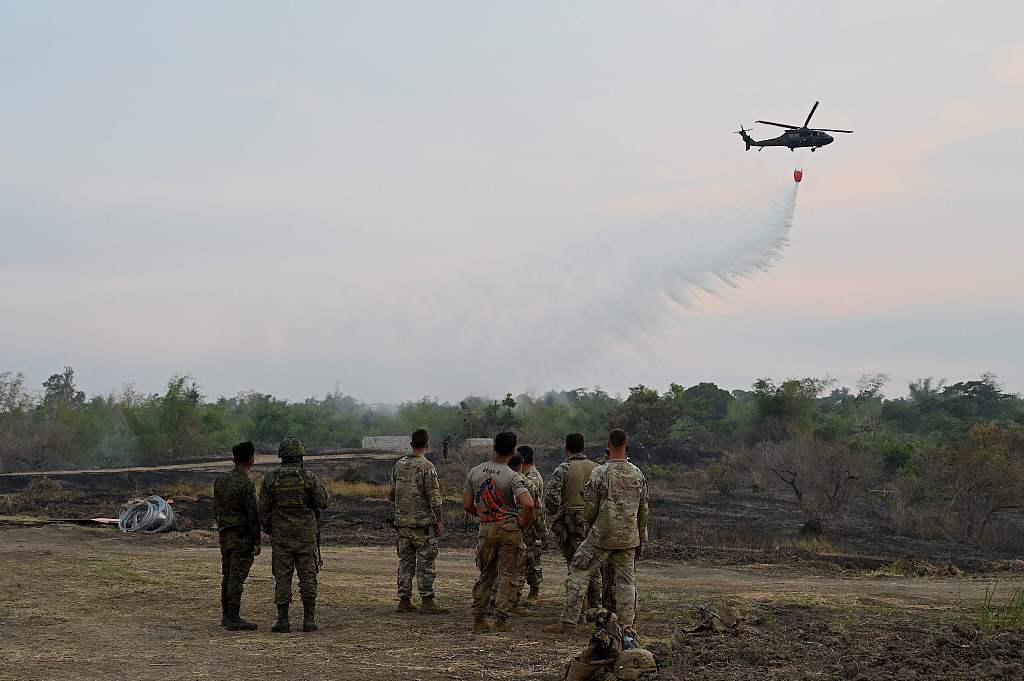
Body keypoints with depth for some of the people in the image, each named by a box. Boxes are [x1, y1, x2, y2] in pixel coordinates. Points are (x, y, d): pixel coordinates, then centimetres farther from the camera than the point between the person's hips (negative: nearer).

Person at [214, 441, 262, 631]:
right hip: (242, 536, -7)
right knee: (237, 577, -7)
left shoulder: (220, 481, 9)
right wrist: (256, 542, -11)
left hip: (225, 535, 7)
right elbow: (253, 515, -14)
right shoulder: (246, 483, -14)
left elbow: (216, 509, 15)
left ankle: (226, 616, 18)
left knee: (227, 576, 13)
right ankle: (233, 619, -6)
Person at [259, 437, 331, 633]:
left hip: (280, 535, 1)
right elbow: (323, 502, -2)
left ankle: (283, 620, 3)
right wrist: (324, 490, 18)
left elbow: (264, 509, 2)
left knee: (282, 577, 4)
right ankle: (309, 619, 5)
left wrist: (269, 531, 16)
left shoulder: (270, 479, -1)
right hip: (306, 534, -1)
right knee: (307, 576, 6)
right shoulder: (309, 477, -7)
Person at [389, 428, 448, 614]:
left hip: (402, 523, 6)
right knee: (425, 563, -2)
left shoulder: (399, 465, 8)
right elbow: (434, 497, -14)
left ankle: (404, 601, 12)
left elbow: (392, 494, 15)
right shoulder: (426, 467, -12)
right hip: (423, 522, -6)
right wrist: (439, 521, -7)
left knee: (405, 561, 10)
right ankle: (427, 601, -2)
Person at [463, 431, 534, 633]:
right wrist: (524, 524, -7)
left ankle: (478, 619, 15)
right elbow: (528, 504, -24)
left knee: (486, 575, 15)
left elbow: (467, 505, 6)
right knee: (508, 576, 4)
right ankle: (501, 620, 2)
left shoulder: (474, 472, 3)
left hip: (486, 529, 4)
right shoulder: (512, 476, -12)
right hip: (509, 528, -4)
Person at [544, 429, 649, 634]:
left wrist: (589, 522, 16)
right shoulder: (638, 475, 3)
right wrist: (642, 540, 18)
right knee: (626, 581, 9)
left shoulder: (600, 473, -10)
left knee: (579, 573, 4)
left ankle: (568, 621, 1)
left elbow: (590, 508, -6)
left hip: (601, 535, -4)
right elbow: (643, 510, 9)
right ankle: (626, 625, 8)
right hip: (628, 538, 4)